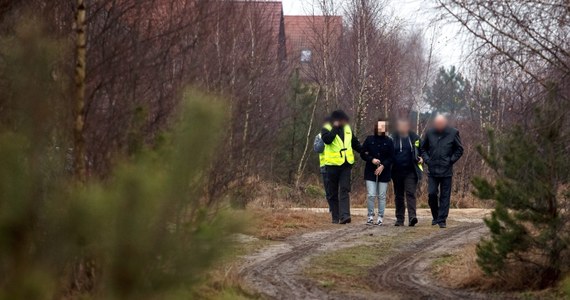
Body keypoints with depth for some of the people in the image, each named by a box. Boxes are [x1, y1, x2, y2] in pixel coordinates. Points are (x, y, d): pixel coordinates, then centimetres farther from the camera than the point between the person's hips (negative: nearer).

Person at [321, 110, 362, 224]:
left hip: (346, 164, 3)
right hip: (333, 164, -3)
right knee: (333, 192, 4)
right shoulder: (327, 129, -2)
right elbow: (326, 139, -24)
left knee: (344, 190, -9)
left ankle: (344, 215, -19)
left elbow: (355, 143, 25)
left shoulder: (347, 129, 13)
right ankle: (335, 217, 11)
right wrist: (335, 128, -17)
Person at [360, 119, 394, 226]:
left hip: (384, 172, 0)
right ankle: (370, 216, 5)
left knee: (382, 196, 2)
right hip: (371, 172, 0)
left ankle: (380, 217, 9)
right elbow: (363, 153, 5)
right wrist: (372, 159, -12)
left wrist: (383, 166, -13)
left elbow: (391, 157, 1)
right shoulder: (369, 139, 3)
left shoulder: (389, 141, 3)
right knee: (371, 195, -5)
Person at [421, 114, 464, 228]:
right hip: (432, 171, 2)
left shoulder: (453, 133, -2)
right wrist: (427, 160, 2)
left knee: (445, 196, 0)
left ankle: (442, 220, 5)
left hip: (446, 171, -2)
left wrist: (451, 160, -3)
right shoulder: (430, 133, 3)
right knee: (432, 194, -3)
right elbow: (423, 149, 16)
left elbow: (459, 149, 6)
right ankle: (435, 216, 17)